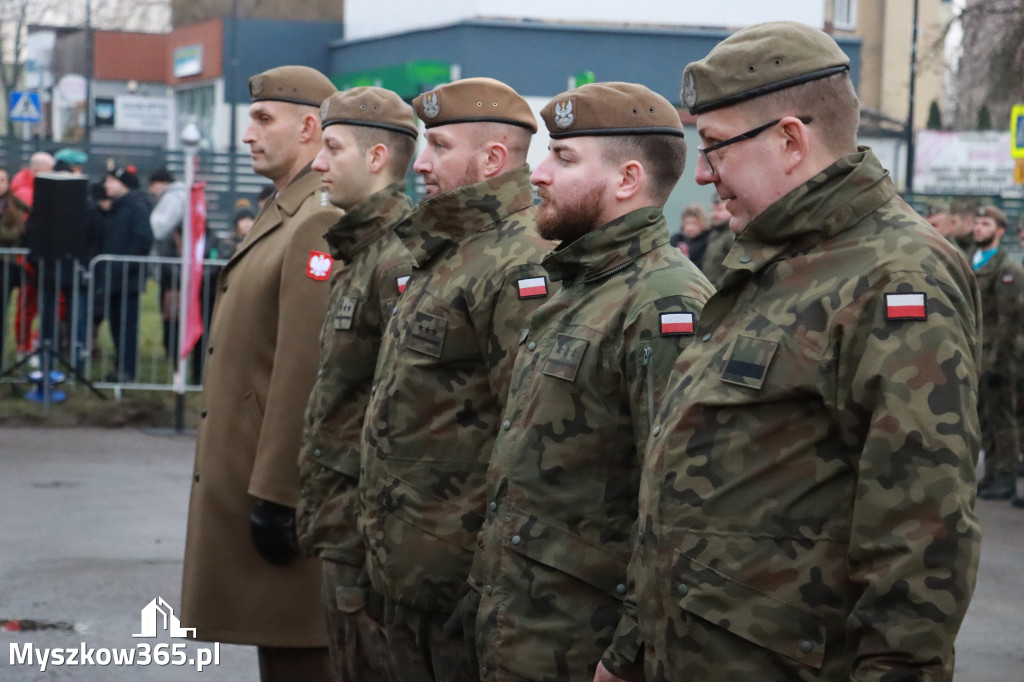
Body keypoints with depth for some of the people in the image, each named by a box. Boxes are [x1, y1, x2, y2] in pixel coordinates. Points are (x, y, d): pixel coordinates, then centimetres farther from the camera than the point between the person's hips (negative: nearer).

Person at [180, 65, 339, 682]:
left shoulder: (320, 222, -17)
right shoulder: (283, 214, 15)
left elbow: (305, 372, -23)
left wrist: (275, 495, -23)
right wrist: (256, 487, 19)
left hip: (280, 482, -10)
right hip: (253, 479, 10)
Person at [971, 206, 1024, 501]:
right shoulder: (972, 265, 16)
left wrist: (996, 361, -17)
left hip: (998, 357, -8)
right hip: (975, 355, 8)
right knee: (983, 418, 10)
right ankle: (991, 474, 18)